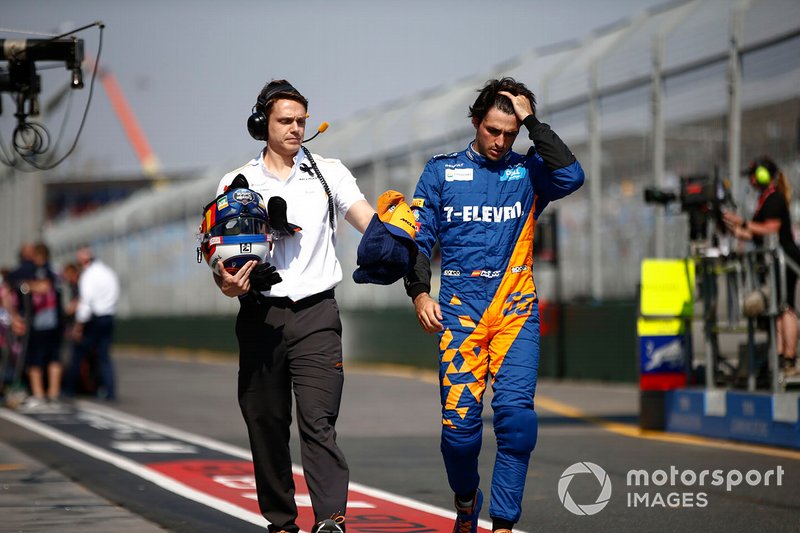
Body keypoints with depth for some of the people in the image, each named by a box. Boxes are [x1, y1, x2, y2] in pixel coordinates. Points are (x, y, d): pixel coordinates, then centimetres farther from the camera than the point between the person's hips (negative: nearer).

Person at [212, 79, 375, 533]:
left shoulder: (329, 173, 9)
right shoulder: (238, 183, 11)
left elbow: (371, 224, -3)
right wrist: (228, 283, -16)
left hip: (315, 313, -2)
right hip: (261, 315, 2)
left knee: (318, 421, -14)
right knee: (266, 424, 4)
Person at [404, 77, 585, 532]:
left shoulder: (528, 171, 10)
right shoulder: (442, 171, 11)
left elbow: (571, 177, -11)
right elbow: (419, 238, 9)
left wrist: (532, 121, -6)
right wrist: (419, 293, -6)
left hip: (516, 310, 0)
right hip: (460, 308, 0)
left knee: (516, 411, -17)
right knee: (460, 421, -7)